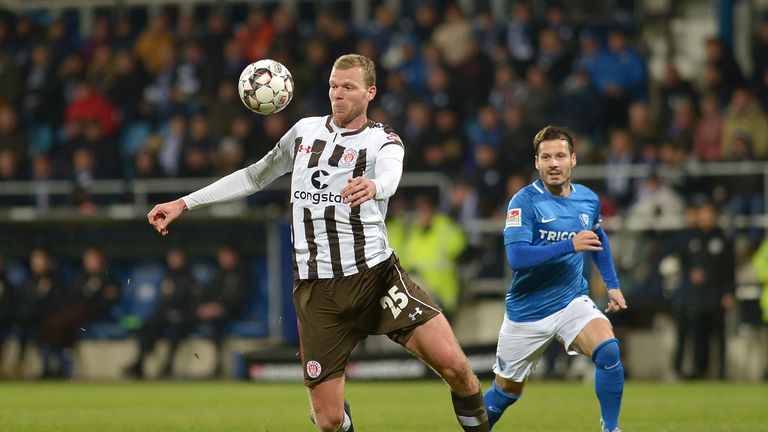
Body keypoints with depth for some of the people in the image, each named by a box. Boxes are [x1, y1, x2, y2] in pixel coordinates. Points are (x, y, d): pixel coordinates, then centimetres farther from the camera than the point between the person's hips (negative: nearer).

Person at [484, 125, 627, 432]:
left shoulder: (588, 200, 1)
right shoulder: (524, 202, -15)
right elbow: (516, 256, -27)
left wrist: (612, 284, 21)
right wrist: (570, 246, -31)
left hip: (572, 301, 3)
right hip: (527, 311, -3)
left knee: (609, 351, -25)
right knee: (507, 390, 10)